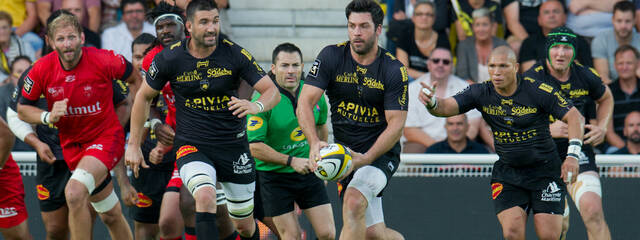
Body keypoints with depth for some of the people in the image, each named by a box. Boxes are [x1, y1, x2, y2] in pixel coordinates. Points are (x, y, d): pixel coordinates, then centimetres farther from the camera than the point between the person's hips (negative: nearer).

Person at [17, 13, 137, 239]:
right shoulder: (42, 70, -12)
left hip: (106, 137, -4)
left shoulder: (104, 61, -19)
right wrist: (48, 116, -19)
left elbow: (136, 80, 0)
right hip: (71, 143, 4)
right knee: (111, 215, 14)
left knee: (74, 193, -28)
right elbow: (22, 109, 0)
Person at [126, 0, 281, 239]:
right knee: (205, 197, -31)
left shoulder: (235, 54, -9)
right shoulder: (169, 58, -8)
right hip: (191, 146, -1)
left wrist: (256, 106, -32)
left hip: (233, 145, 1)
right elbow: (143, 96, 7)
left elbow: (272, 91, -9)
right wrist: (133, 145, 7)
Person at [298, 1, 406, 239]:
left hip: (381, 153, -3)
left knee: (353, 202, -30)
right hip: (344, 153, 3)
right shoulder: (331, 57, -6)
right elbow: (305, 102, -13)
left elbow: (396, 124, -13)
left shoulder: (395, 70, -11)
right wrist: (314, 143, -31)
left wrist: (365, 159, -27)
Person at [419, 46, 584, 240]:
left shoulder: (538, 91, -13)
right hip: (507, 173, 2)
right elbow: (446, 107, -13)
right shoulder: (481, 93, -5)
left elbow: (574, 117, -10)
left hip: (544, 171, -2)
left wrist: (572, 156, -20)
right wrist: (431, 102, -36)